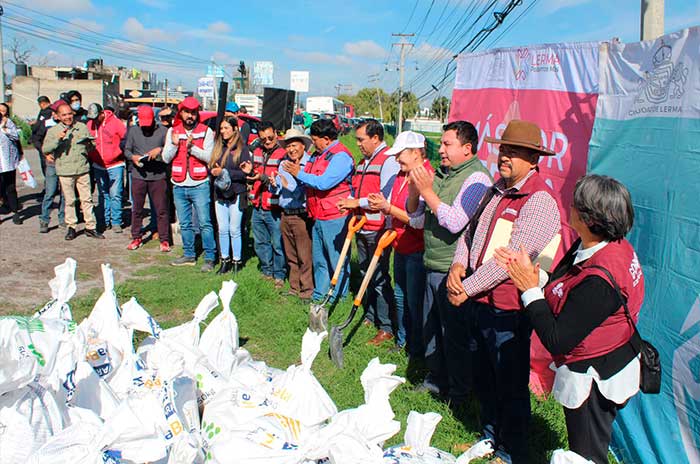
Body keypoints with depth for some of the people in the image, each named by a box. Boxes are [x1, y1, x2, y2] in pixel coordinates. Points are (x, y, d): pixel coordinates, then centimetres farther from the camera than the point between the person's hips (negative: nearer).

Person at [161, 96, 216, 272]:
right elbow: (166, 158, 3)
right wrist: (174, 144, -15)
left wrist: (192, 147, -23)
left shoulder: (206, 131, -2)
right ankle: (189, 255, 25)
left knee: (204, 223, -5)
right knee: (185, 224, 13)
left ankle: (210, 258, 1)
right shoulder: (173, 131, 8)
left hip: (199, 185, -4)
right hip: (179, 186, 4)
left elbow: (209, 157, -12)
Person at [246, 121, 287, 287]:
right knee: (260, 242, 17)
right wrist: (250, 172, 2)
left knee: (278, 244, 0)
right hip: (258, 207, 7)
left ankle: (279, 275, 14)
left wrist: (264, 178, -27)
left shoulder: (283, 154, -10)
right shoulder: (257, 152, 12)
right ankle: (267, 271, 32)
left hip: (274, 209, -7)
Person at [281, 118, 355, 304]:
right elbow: (310, 181, 18)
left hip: (335, 217, -9)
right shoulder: (318, 155, 16)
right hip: (318, 217, 10)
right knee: (318, 259, 17)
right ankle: (319, 295, 28)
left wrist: (299, 174, -14)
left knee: (337, 260, 3)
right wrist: (295, 172, -1)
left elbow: (323, 183, -24)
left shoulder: (340, 156, -15)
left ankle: (338, 298, 15)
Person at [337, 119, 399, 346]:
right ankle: (370, 316, 31)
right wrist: (349, 203, 4)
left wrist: (357, 203, -14)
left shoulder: (389, 160, -13)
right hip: (362, 227, 9)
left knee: (380, 278, -5)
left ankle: (386, 328, 3)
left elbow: (386, 198, -21)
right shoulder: (364, 161, 17)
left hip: (378, 230, -9)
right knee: (366, 275, 17)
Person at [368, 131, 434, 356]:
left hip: (417, 250, -9)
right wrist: (381, 204, -5)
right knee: (400, 296, 20)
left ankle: (417, 349, 17)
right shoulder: (402, 175, 9)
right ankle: (402, 340, 37)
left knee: (415, 301, 2)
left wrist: (388, 207, -22)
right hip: (401, 247, 9)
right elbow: (395, 208, 16)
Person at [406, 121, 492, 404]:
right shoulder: (441, 174, 10)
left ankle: (459, 393, 23)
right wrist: (414, 190, -5)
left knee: (454, 333, 5)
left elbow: (455, 222, -26)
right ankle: (436, 379, 39)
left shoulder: (477, 177, -14)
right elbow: (417, 220, 13)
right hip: (432, 266, 8)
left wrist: (427, 191, -20)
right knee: (430, 327, 20)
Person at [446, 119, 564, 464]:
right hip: (480, 302, 9)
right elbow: (471, 230, 12)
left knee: (511, 385, 9)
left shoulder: (539, 200, -19)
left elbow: (510, 257, -25)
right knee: (484, 377, 24)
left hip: (507, 309, -9)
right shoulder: (498, 188, 9)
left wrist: (467, 288, -19)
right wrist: (458, 264, -7)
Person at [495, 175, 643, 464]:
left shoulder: (598, 282, -36)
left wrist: (530, 289, -21)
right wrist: (529, 272, -8)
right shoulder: (615, 246, -6)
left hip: (593, 381, -9)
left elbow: (556, 342, -28)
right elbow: (562, 294, 3)